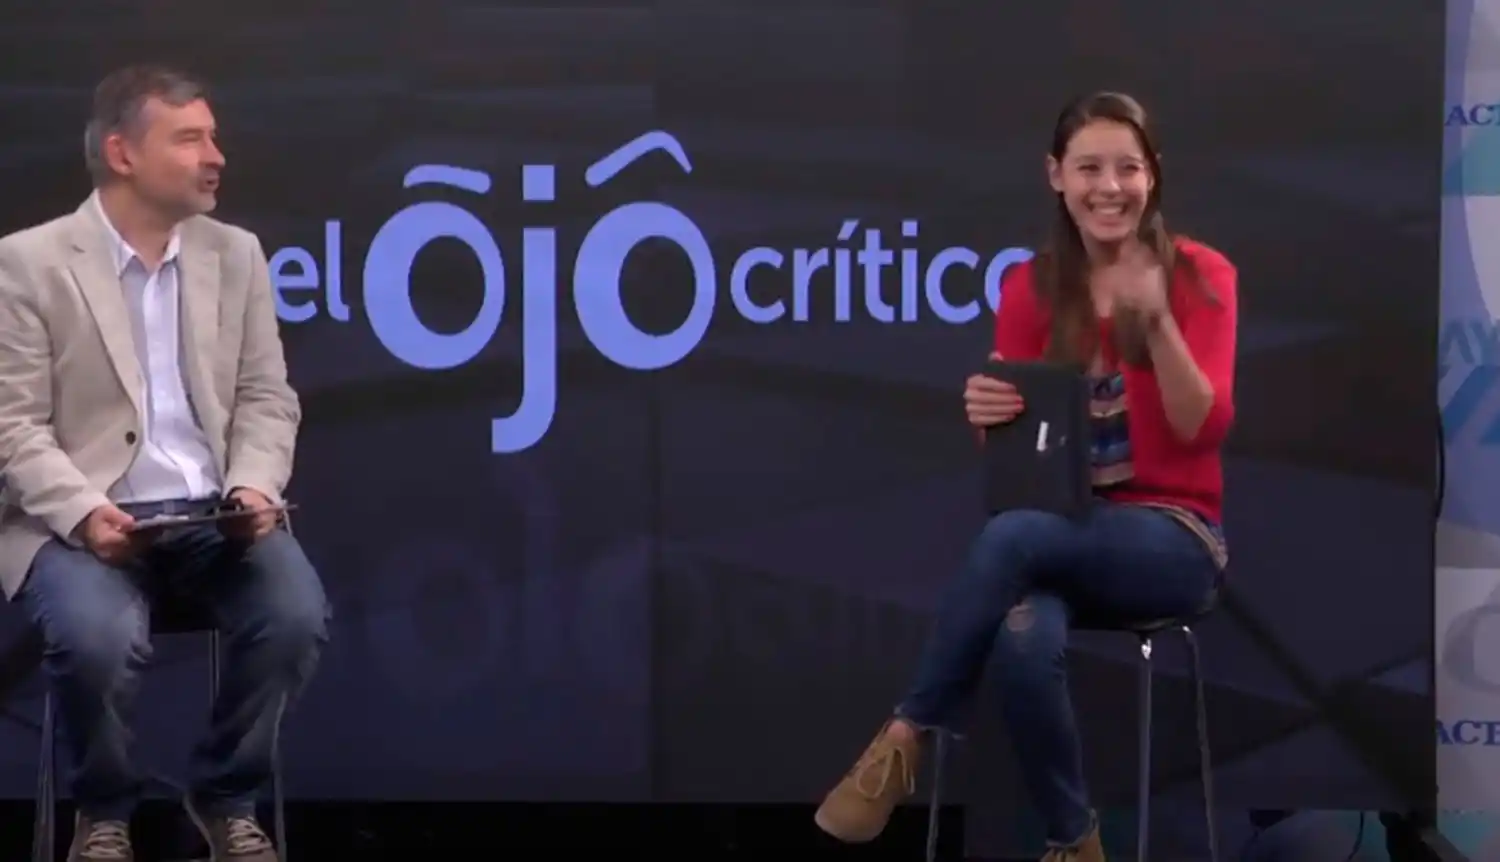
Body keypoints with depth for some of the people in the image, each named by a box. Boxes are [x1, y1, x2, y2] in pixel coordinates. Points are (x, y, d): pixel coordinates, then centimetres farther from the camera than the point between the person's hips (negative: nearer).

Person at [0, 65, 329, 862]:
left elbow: (266, 400, 11)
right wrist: (83, 512, -21)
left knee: (297, 616, -25)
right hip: (84, 518, -3)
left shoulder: (235, 254, 10)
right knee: (100, 638, -33)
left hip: (215, 514, 4)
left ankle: (226, 797, 2)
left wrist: (253, 486, -10)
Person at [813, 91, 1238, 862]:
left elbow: (1204, 430, -11)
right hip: (1063, 536, 2)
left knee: (1010, 536, -35)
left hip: (1173, 538, -2)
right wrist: (989, 414, -20)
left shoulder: (1199, 276, -2)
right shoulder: (1029, 286, 6)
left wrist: (1158, 323, -25)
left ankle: (906, 738, -22)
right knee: (1024, 639, -37)